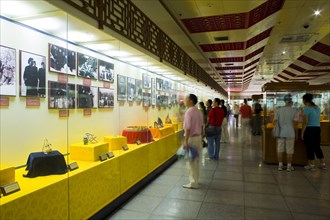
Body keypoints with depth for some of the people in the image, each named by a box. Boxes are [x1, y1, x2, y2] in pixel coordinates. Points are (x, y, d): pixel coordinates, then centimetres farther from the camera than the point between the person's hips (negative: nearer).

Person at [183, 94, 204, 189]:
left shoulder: (189, 112, -17)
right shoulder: (198, 111, 8)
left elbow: (188, 128, -21)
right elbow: (201, 126, 13)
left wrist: (186, 141, -20)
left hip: (191, 138, -8)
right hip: (198, 137, 9)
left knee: (191, 161, 1)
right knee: (196, 160, 17)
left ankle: (193, 183, 9)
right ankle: (196, 180, 29)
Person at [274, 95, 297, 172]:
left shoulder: (278, 110, 1)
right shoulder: (294, 110, -6)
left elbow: (275, 121, -1)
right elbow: (294, 122, -6)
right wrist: (294, 132, 6)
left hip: (280, 133, 2)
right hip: (290, 133, -2)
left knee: (280, 150, 10)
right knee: (289, 151, 8)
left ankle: (280, 165, 16)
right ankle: (289, 166, 16)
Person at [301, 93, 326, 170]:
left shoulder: (307, 108, -14)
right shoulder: (317, 108, 8)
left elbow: (305, 122, -16)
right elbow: (317, 120, 16)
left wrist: (302, 133, -11)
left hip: (309, 129, -7)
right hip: (317, 129, 7)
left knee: (310, 148, 3)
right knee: (317, 147, 17)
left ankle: (311, 165, 12)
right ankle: (322, 164, 24)